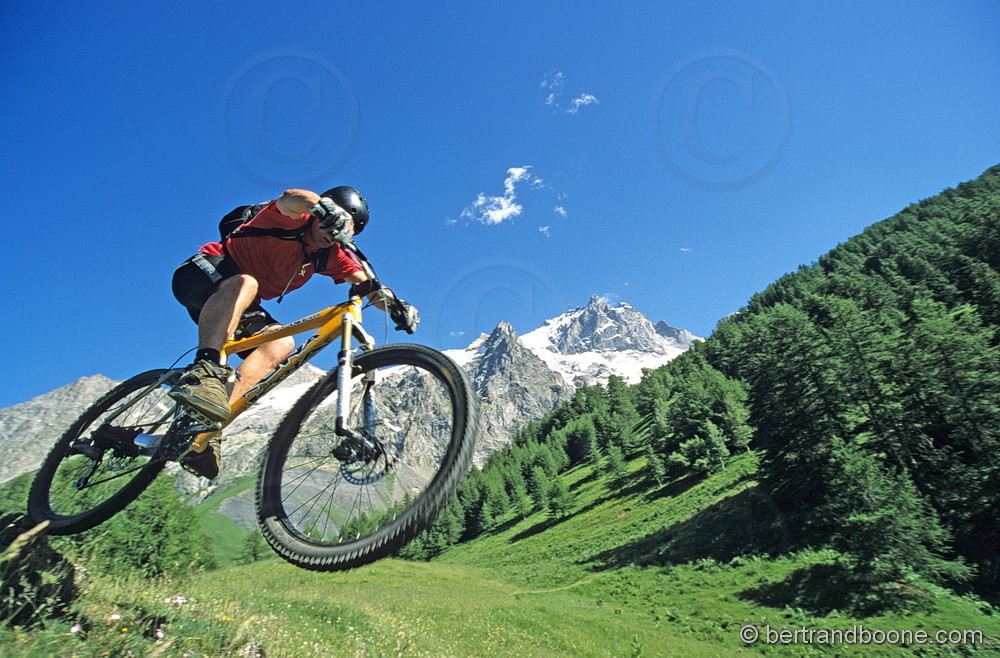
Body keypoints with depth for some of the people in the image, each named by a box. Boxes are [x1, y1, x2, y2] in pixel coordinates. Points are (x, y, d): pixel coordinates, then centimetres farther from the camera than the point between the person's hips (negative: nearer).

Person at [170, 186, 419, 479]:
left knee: (281, 344, -22)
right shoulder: (293, 219, -16)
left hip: (241, 308, 6)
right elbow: (291, 197, -41)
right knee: (244, 282, -39)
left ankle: (209, 429, -29)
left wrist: (397, 305, -33)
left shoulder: (331, 255, 1)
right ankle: (204, 370, -49)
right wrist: (325, 207, -65)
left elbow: (368, 284, -11)